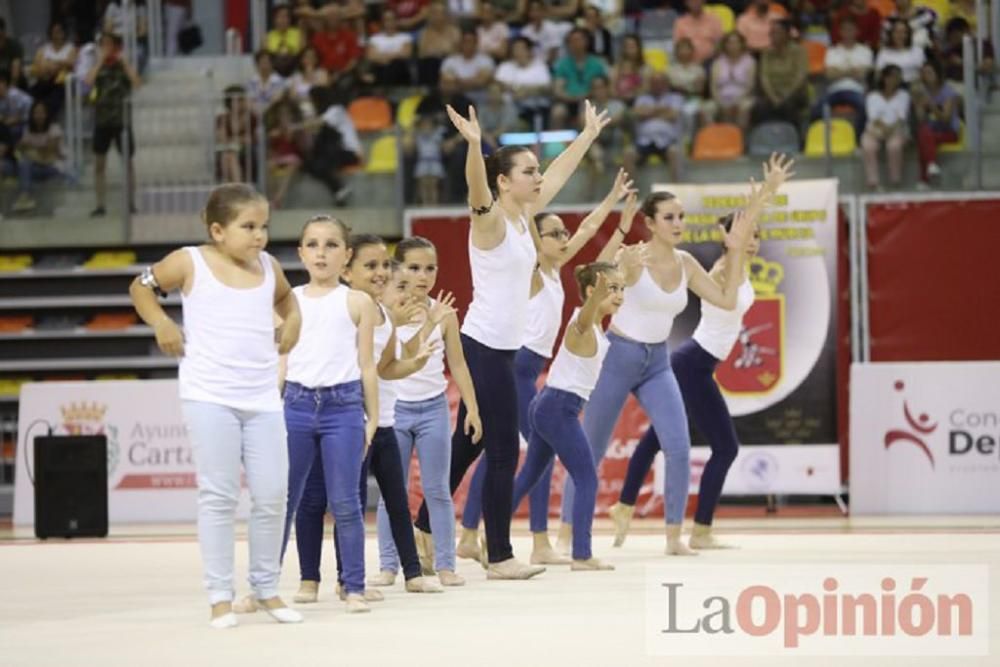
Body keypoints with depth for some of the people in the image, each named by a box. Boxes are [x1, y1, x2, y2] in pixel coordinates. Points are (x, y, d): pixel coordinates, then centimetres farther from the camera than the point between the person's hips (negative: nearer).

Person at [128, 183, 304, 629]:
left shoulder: (268, 266, 8)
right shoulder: (191, 262, -4)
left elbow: (286, 297, 30)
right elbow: (141, 286, 9)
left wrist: (292, 322, 10)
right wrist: (161, 324, -5)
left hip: (263, 399, 4)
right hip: (209, 397, -4)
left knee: (272, 495, 3)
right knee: (219, 496, -3)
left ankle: (267, 588, 17)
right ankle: (220, 596, 4)